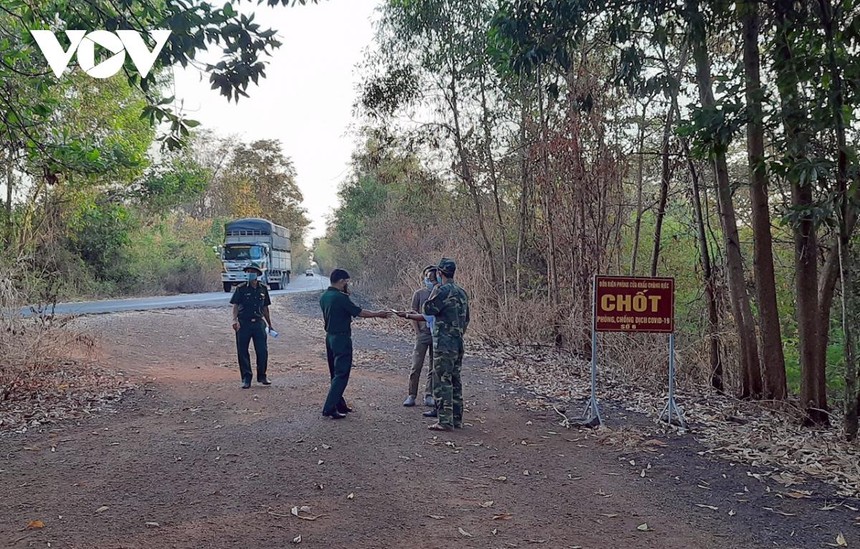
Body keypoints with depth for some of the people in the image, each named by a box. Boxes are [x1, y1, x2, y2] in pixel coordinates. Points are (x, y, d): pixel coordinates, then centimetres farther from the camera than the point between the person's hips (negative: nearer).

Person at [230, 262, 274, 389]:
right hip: (243, 323, -2)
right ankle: (246, 379, 11)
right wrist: (235, 319, -21)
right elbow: (235, 305, -5)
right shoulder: (241, 288, -1)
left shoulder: (263, 289, 9)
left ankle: (262, 376, 16)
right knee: (243, 352, 1)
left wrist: (269, 324, 17)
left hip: (258, 323, 2)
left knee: (263, 351, 0)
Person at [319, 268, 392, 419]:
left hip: (330, 337, 9)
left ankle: (339, 404, 27)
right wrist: (378, 314, -1)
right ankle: (329, 409, -7)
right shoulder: (341, 298, -19)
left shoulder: (324, 297, 6)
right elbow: (360, 312, -14)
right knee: (341, 374, -4)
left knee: (336, 373, 17)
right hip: (341, 339, -9)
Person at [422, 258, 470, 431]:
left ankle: (445, 421, -6)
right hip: (458, 343, 9)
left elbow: (429, 309, -13)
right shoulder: (462, 292, 14)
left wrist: (434, 291, -2)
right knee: (455, 381, 14)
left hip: (444, 343, -9)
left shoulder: (443, 290, -14)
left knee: (442, 381, -6)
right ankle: (457, 418, 20)